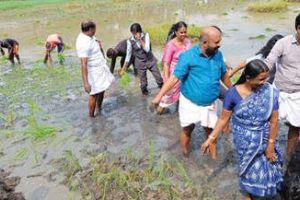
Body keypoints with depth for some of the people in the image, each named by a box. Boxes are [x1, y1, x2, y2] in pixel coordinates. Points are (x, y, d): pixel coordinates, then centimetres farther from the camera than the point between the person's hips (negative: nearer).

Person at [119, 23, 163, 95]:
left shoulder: (146, 35, -13)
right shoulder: (130, 41, -13)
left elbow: (147, 49, -21)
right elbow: (128, 55, -6)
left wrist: (140, 39, -28)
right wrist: (123, 69, -8)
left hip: (150, 60, 0)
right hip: (140, 63, 0)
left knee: (158, 77, 8)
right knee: (143, 81, 11)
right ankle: (144, 90, 38)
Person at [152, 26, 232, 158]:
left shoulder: (218, 54, -3)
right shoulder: (188, 56, -19)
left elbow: (224, 74, 13)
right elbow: (175, 77, -21)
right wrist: (159, 96, -26)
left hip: (210, 103, 4)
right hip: (189, 102, -3)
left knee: (210, 129, 13)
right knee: (187, 129, 11)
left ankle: (213, 157, 31)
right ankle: (185, 156, 31)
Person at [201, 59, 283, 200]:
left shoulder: (270, 92, -15)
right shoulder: (233, 93, -18)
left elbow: (274, 120, -9)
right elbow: (224, 118, -9)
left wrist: (271, 144, -5)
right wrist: (211, 138, -10)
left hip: (265, 138, 2)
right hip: (245, 140, -1)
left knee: (269, 163, 17)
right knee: (251, 167, 13)